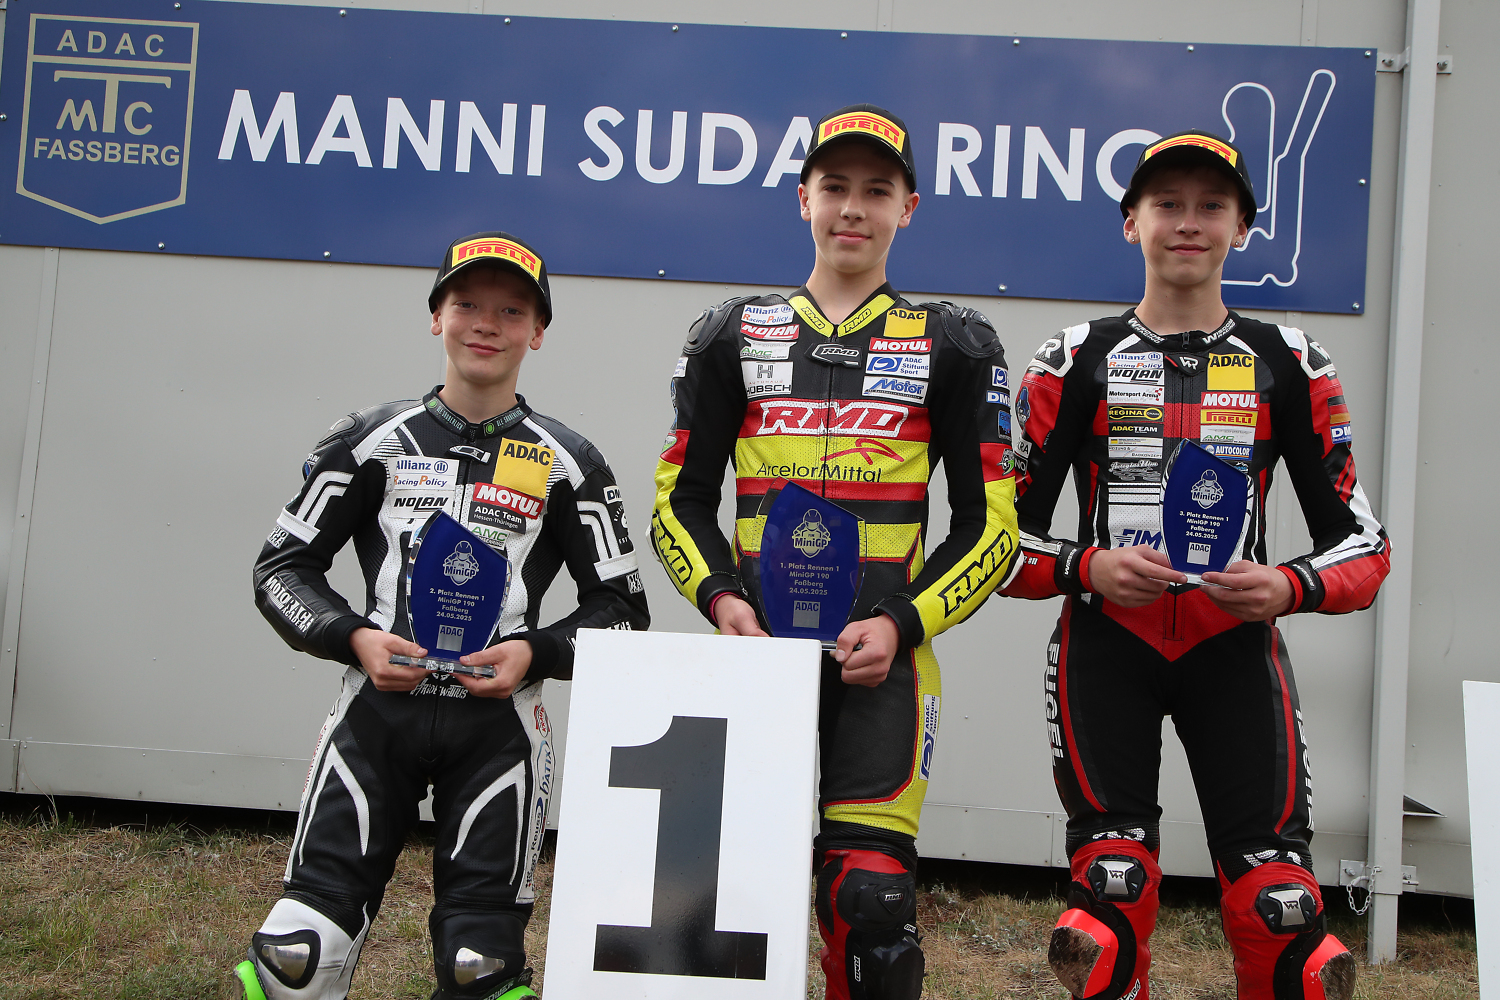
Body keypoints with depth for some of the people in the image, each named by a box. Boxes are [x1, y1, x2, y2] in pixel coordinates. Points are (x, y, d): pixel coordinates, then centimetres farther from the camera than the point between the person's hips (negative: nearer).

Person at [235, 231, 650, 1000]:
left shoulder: (567, 464, 6)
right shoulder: (374, 440, 8)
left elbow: (621, 607, 8)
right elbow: (282, 568, 10)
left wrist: (536, 653, -9)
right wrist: (354, 638, -8)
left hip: (497, 720, 0)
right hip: (378, 705, 1)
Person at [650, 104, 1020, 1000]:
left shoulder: (953, 346, 9)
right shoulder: (733, 336, 14)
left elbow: (990, 525, 5)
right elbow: (681, 499, 13)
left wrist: (901, 624, -8)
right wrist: (720, 597, -5)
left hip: (882, 655, -2)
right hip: (756, 647, 2)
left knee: (870, 895, -7)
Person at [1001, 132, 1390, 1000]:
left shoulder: (1289, 365, 9)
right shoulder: (1078, 361, 6)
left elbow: (1363, 543, 8)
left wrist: (1291, 588, -13)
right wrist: (1086, 568, -16)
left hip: (1234, 646, 1)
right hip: (1107, 645, 0)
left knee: (1283, 918, -5)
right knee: (1110, 908, -3)